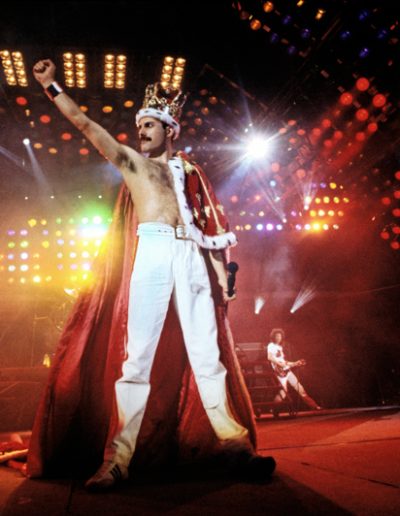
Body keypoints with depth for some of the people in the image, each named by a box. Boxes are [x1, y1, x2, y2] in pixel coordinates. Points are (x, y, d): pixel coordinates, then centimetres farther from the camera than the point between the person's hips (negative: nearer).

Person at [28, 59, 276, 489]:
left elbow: (211, 227, 18)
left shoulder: (189, 171, 23)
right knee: (138, 356, -8)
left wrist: (222, 277, 10)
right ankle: (118, 457, -6)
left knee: (208, 353, 1)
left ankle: (235, 442, 5)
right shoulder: (131, 162, 20)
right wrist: (50, 86, 10)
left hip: (193, 256, 3)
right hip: (152, 252, -2)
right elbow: (86, 125, 14)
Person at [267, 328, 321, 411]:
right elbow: (270, 357, -21)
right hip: (280, 372, -7)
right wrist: (279, 363, -25)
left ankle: (314, 406, 14)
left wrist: (295, 363, 17)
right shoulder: (271, 346, -4)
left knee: (300, 388, 8)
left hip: (287, 370, 8)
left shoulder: (280, 347, 21)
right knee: (283, 392, -17)